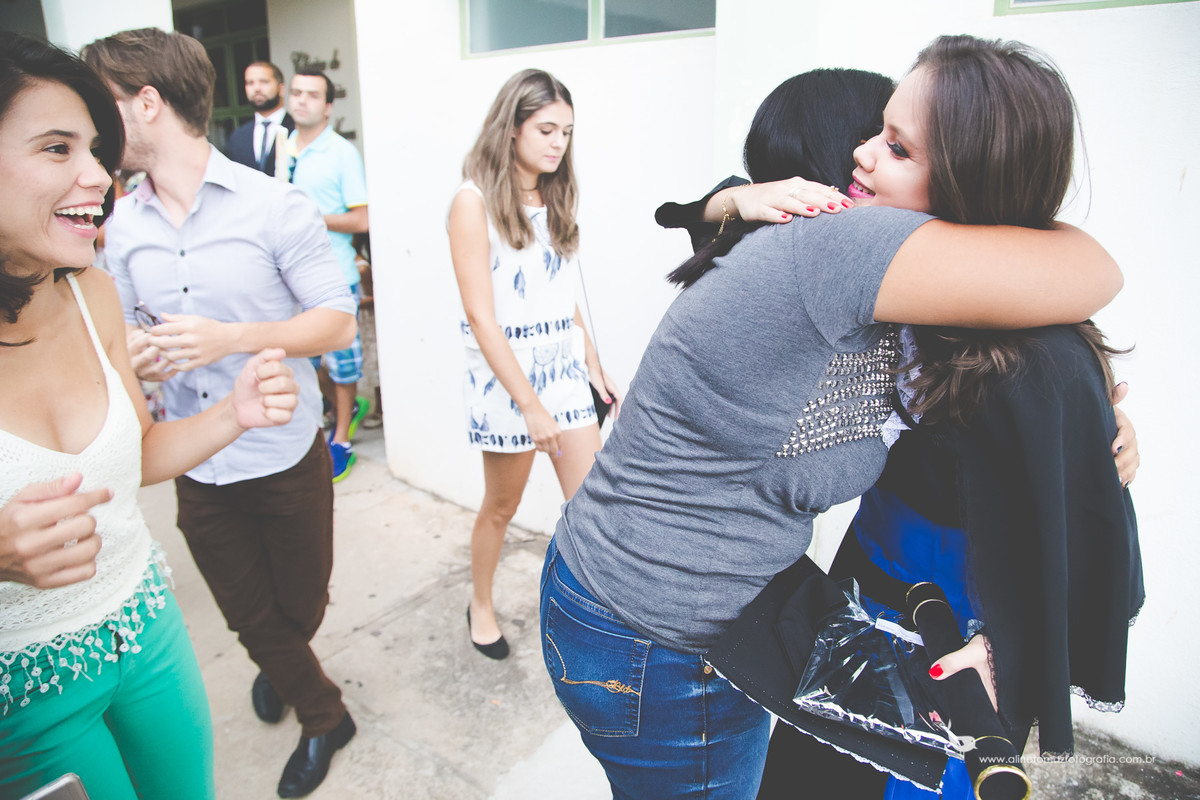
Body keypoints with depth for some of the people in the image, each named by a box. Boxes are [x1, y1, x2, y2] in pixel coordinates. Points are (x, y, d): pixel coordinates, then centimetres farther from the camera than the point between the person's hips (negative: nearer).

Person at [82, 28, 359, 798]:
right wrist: (131, 357, -12)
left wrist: (231, 338, -25)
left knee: (301, 606, 16)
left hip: (287, 456, -3)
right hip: (196, 467, 4)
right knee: (250, 615, 16)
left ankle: (280, 667, 53)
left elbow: (338, 321, -12)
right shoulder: (122, 225, 3)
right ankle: (324, 717, 43)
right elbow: (120, 328, 13)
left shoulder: (274, 205, -12)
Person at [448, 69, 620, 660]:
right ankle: (481, 604, 40)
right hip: (505, 374, -5)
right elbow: (480, 316, -16)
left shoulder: (554, 198, 9)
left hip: (564, 368, 6)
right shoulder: (475, 200, -11)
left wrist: (594, 367, 11)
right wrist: (530, 404, -18)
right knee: (502, 506, 13)